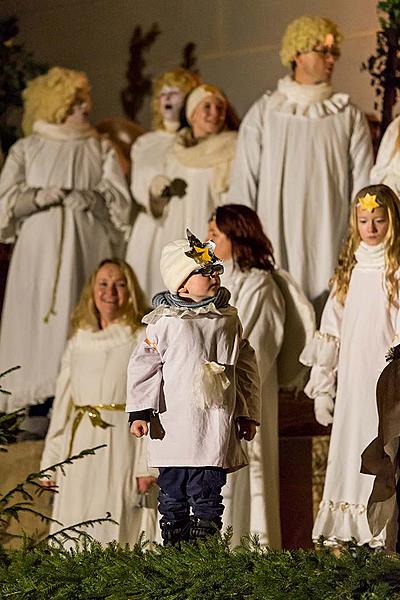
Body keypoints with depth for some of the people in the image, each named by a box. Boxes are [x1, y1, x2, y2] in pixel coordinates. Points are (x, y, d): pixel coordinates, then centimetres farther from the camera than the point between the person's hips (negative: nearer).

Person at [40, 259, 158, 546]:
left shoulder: (142, 340, 1)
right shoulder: (79, 341, 14)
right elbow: (62, 405, 16)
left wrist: (147, 465, -14)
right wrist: (50, 461, 11)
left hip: (123, 444, -4)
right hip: (81, 446, 4)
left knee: (116, 528, -6)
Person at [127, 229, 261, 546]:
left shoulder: (229, 319, 9)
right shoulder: (164, 321, -1)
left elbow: (246, 367, 14)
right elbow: (144, 365, -1)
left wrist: (248, 413, 13)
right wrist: (140, 411, -8)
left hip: (217, 427, 2)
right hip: (174, 426, -2)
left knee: (208, 494, 3)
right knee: (173, 493, 5)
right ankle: (174, 546, 13)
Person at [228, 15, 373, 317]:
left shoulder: (350, 118, 7)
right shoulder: (264, 114, 5)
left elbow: (362, 190, 4)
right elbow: (243, 184, 4)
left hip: (330, 245, 1)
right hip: (276, 244, 0)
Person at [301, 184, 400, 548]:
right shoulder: (349, 270, 12)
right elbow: (330, 332, 13)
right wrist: (322, 387, 11)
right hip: (352, 384, 5)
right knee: (348, 449, 7)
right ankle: (342, 531, 13)